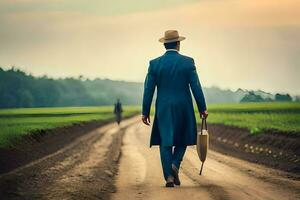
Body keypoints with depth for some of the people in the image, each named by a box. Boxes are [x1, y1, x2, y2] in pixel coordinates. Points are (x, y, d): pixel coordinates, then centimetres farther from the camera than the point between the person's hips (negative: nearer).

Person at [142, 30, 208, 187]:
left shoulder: (155, 64, -1)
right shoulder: (187, 62, -3)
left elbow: (148, 90, -1)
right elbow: (196, 87, -4)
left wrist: (145, 112, 4)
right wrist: (202, 108, 3)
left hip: (163, 109, 0)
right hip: (183, 108, 0)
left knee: (165, 142, 5)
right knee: (182, 139, 17)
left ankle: (169, 176, -4)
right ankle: (175, 164, -7)